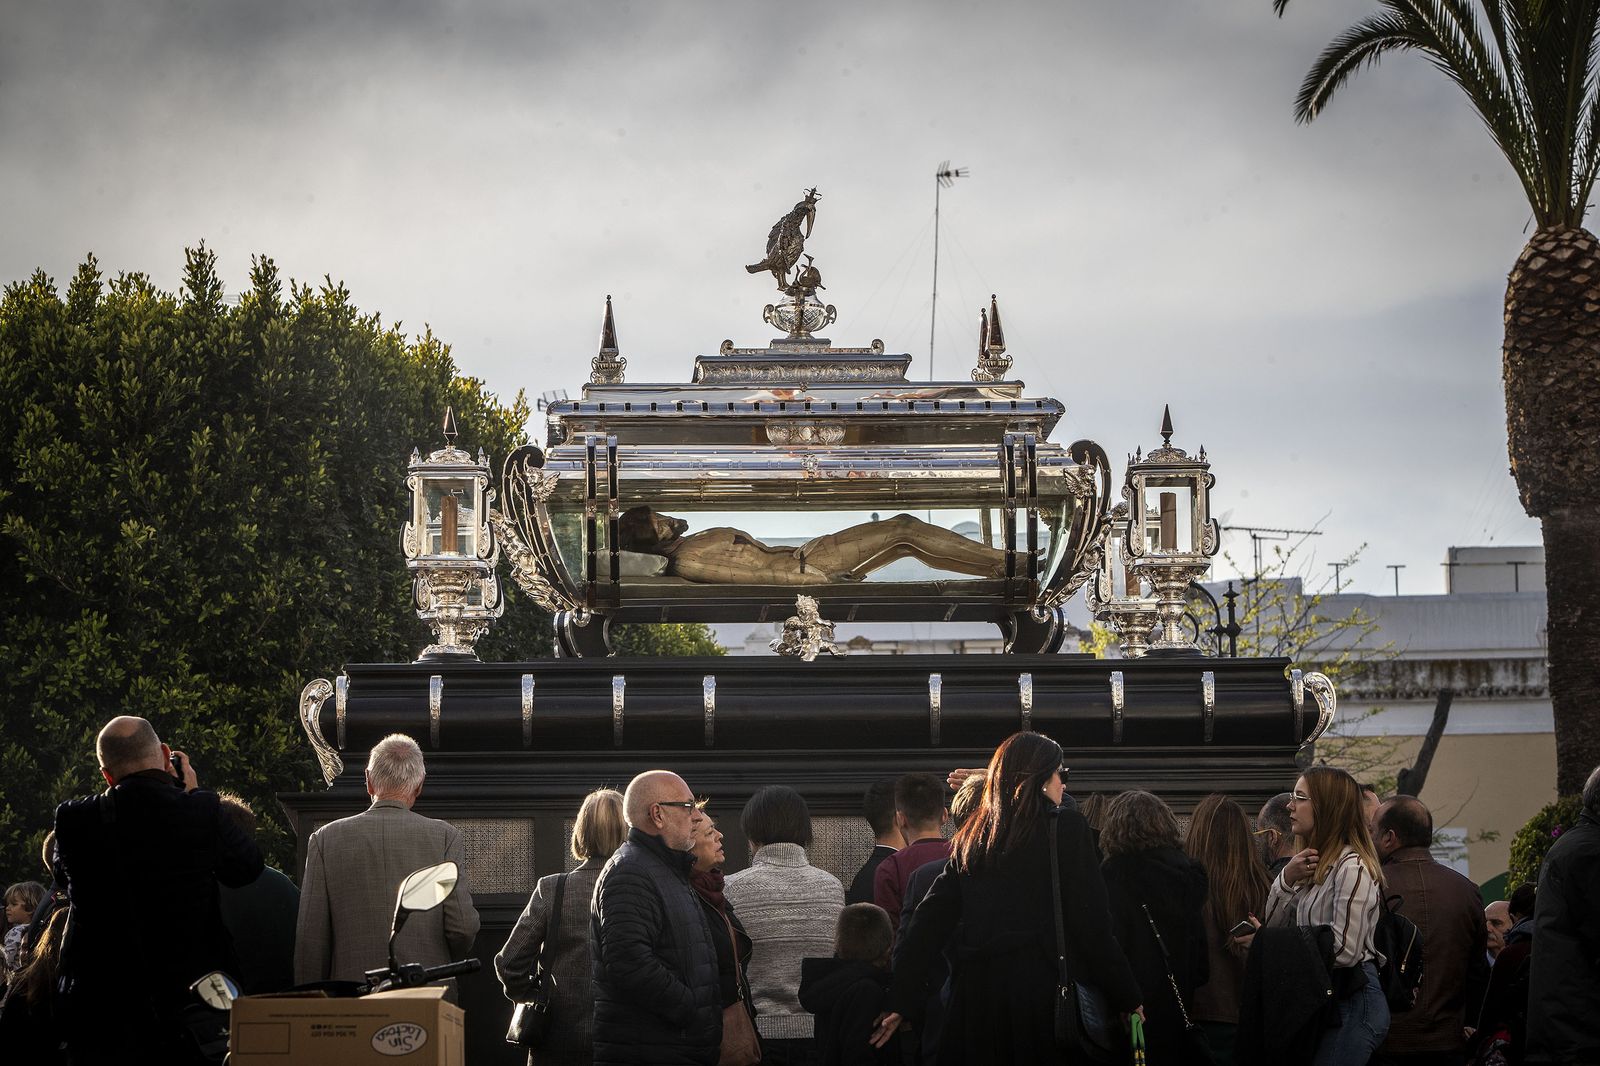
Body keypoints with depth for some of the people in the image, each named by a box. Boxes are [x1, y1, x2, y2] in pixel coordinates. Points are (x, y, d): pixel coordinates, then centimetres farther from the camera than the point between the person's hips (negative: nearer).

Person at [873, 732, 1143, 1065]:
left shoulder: (972, 837, 11)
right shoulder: (1066, 826, -3)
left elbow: (932, 918, 7)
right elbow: (1092, 924, -7)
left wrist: (901, 999, 7)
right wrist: (1127, 999, 0)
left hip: (975, 990, 5)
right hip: (1041, 988, -4)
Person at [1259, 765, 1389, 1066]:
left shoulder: (1352, 868, -14)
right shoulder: (1315, 866, 16)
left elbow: (1345, 950, -19)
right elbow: (1273, 926, 15)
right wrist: (1286, 880, -3)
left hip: (1351, 1000, -9)